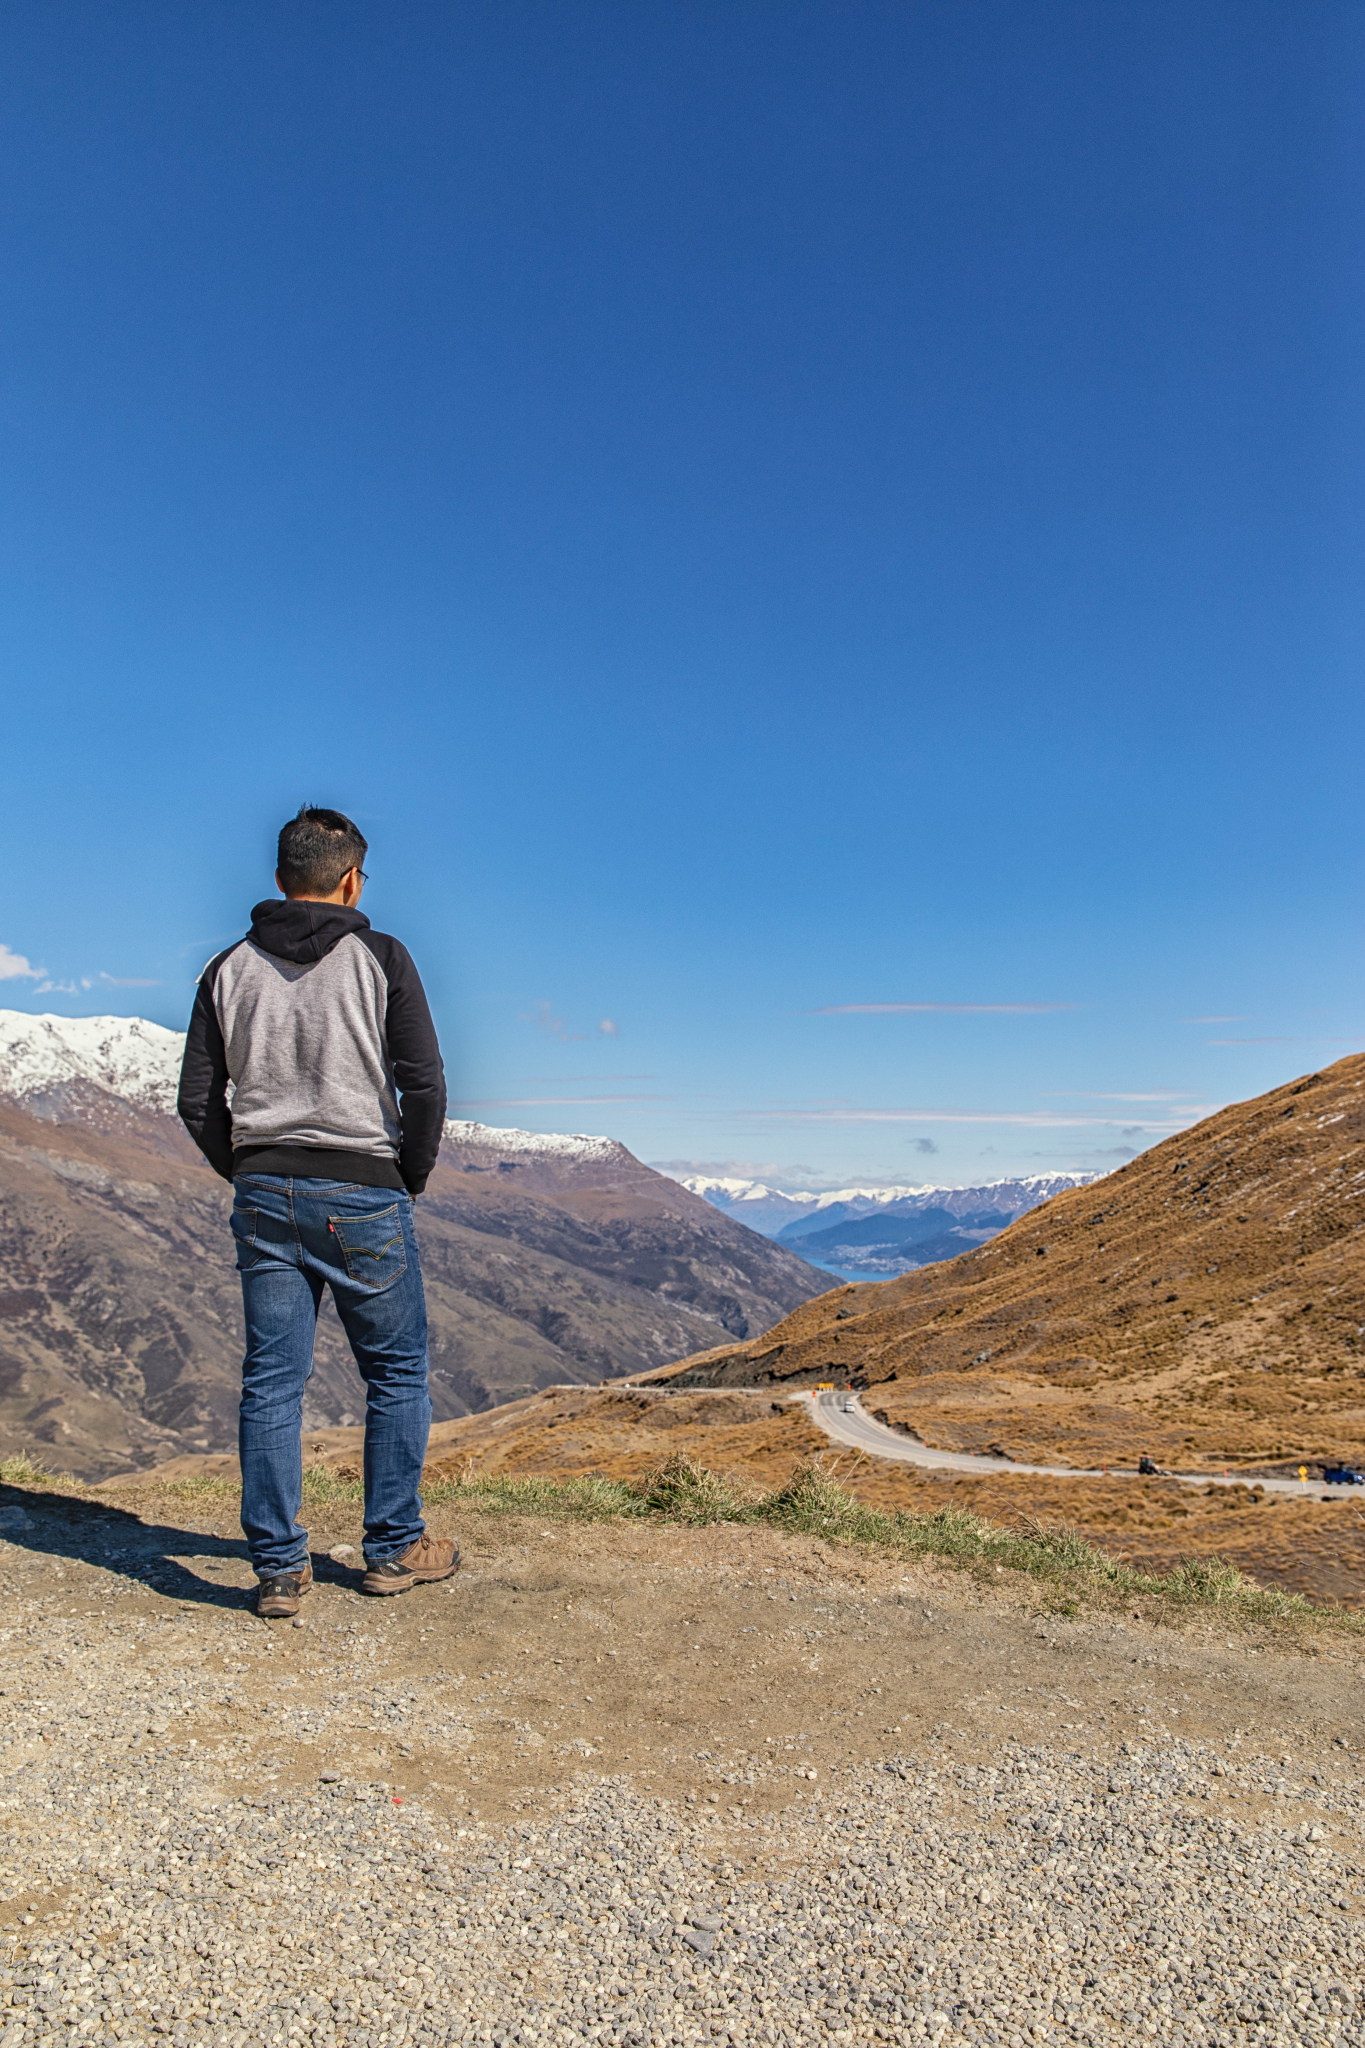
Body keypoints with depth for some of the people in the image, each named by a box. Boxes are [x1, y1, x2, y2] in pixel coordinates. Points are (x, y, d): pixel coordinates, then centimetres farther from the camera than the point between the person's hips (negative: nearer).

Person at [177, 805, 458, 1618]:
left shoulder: (229, 969, 6)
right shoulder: (382, 959, -5)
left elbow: (198, 1101, 5)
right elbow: (425, 1084, -11)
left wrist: (248, 1176, 16)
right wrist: (413, 1175, 3)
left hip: (264, 1195, 4)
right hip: (363, 1197, -3)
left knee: (272, 1380, 9)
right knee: (398, 1371, 11)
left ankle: (279, 1568, 14)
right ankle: (395, 1549, 20)